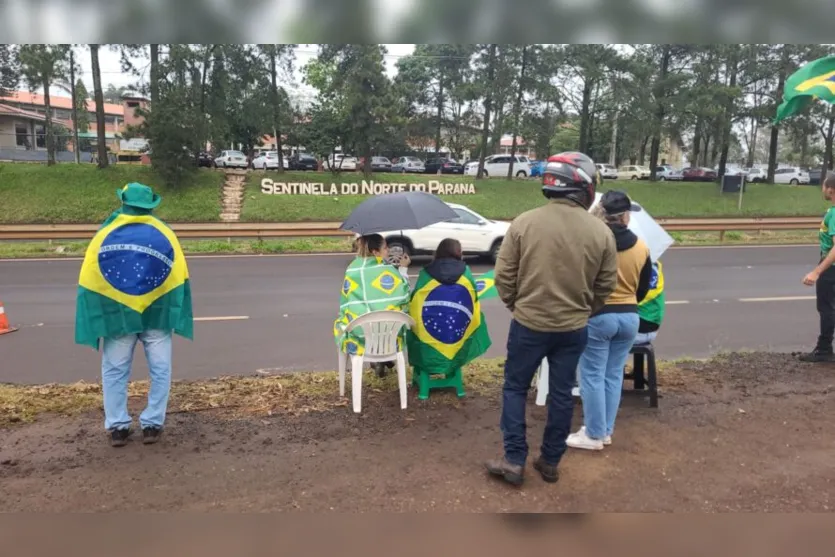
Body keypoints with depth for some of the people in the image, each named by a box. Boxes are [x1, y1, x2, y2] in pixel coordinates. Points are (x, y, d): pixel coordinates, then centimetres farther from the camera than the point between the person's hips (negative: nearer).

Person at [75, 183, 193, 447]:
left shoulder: (105, 234, 1)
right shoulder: (164, 234, 2)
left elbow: (89, 281, 0)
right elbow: (179, 278, -1)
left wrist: (94, 319, 5)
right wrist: (176, 314, 3)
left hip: (117, 314, 0)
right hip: (156, 313, 0)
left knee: (114, 371, 12)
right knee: (160, 370, 9)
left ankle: (117, 427, 15)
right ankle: (152, 424, 12)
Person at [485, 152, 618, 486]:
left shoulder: (524, 223, -10)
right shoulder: (601, 232, -6)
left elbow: (504, 276, -6)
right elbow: (606, 285, 3)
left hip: (528, 324, -1)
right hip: (574, 328, 2)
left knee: (515, 388, 13)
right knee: (561, 394, 14)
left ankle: (514, 460, 13)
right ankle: (550, 462, 25)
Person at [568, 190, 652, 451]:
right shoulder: (641, 247, 0)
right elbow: (643, 289, 10)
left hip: (597, 317, -5)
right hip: (630, 317, 5)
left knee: (592, 376, 4)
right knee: (614, 375, 14)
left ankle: (594, 434, 11)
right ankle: (606, 430, 25)